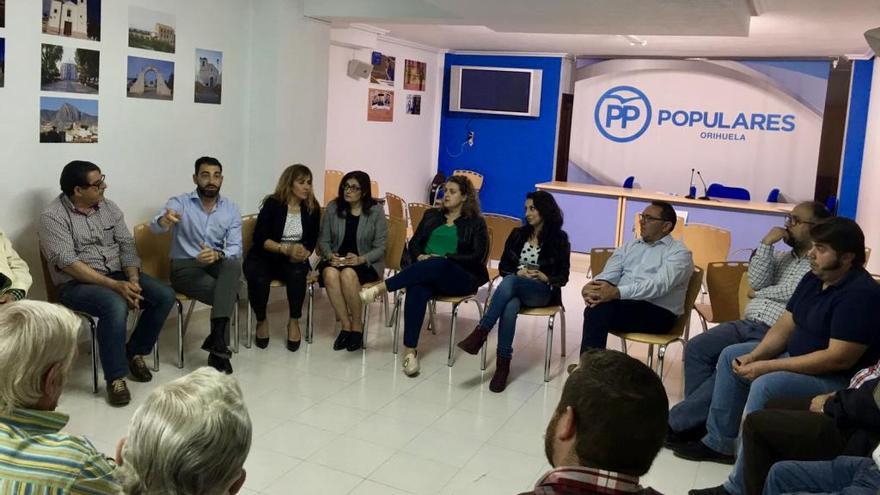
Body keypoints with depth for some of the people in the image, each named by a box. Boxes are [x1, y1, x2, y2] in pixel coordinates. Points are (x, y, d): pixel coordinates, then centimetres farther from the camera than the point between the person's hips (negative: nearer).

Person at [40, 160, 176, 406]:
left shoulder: (109, 207, 7)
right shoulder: (53, 217, -11)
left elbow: (127, 245, 2)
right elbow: (67, 263, -20)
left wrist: (133, 280, -16)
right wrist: (115, 285, -26)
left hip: (118, 275, 6)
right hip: (77, 283, -6)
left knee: (165, 295, -14)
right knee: (115, 305, -36)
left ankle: (135, 352, 5)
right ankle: (116, 378, -22)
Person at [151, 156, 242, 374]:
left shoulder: (231, 209, 4)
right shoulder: (179, 202, -5)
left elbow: (235, 248, -5)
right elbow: (154, 227, -24)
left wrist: (217, 254, -28)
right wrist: (164, 220, -50)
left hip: (217, 264, 3)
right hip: (185, 267, -3)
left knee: (233, 265, -34)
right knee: (230, 294, -29)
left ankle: (217, 340, -38)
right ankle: (218, 345, -11)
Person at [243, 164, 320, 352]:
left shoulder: (312, 208, 3)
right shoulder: (273, 204, -7)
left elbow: (311, 242, 5)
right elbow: (260, 238, -12)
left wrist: (302, 254, -17)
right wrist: (286, 248, -25)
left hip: (294, 259, 2)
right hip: (264, 257, -2)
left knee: (297, 273, -33)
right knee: (258, 278, -33)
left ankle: (294, 321, -13)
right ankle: (261, 320, -4)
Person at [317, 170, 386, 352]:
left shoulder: (376, 211, -5)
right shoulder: (333, 208, 3)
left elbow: (380, 248, -5)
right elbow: (323, 240, 8)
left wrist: (361, 259, -22)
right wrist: (330, 255, -13)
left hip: (367, 262, -2)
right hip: (336, 260, 3)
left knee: (348, 274, -36)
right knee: (330, 273, -33)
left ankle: (357, 325, -15)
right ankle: (346, 325, -19)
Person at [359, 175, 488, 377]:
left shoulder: (476, 223, 10)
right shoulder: (432, 215, 23)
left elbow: (477, 257, -1)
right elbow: (414, 243, 17)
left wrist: (444, 258, -12)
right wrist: (419, 256, -6)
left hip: (459, 277, -3)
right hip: (425, 271, 3)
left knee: (435, 267, -39)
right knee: (417, 288, -35)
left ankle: (380, 288, -40)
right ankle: (410, 351, -40)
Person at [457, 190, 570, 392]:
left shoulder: (559, 239, 3)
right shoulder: (518, 234, 13)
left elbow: (563, 277, 4)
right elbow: (503, 267, 13)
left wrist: (544, 277, -16)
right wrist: (519, 273, -8)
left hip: (542, 293, -2)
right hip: (514, 288, 3)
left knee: (509, 283, -37)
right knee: (509, 307, -37)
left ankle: (481, 332, -37)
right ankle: (503, 364, -37)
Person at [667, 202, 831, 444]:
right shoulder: (781, 256, 23)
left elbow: (794, 292, -13)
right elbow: (757, 281, 7)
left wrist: (759, 294, 4)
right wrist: (766, 243, 0)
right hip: (747, 324, 8)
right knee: (696, 348, -13)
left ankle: (677, 422, -21)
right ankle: (697, 418, -8)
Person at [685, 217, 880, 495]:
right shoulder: (814, 278, 5)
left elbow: (839, 358, -29)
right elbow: (784, 326, 8)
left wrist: (767, 366, -26)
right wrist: (754, 356, -11)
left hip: (839, 379, -10)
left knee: (766, 385, -32)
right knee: (731, 356, 11)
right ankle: (719, 442, 16)